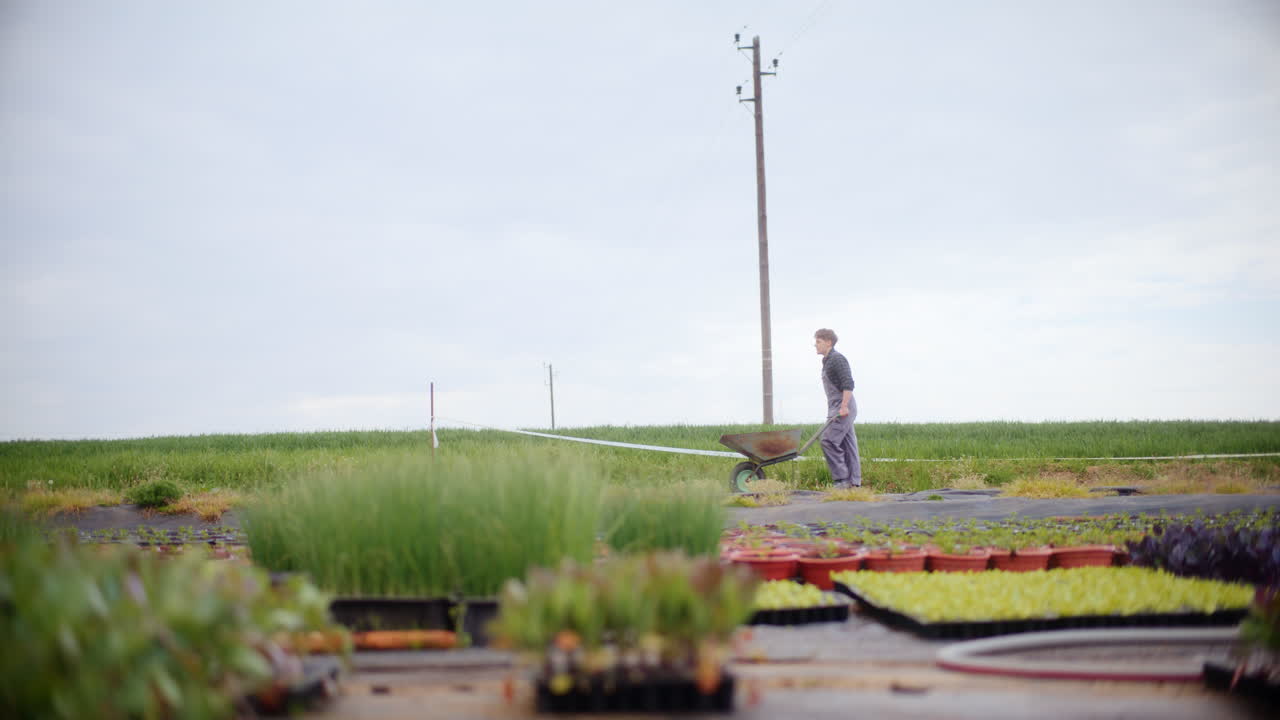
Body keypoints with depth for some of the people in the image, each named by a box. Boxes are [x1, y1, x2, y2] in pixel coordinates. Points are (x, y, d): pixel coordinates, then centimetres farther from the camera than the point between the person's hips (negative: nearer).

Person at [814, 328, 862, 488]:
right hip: (836, 409, 10)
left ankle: (842, 478, -14)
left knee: (828, 441, -15)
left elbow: (848, 384, -19)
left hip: (843, 409, -10)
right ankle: (854, 482, 8)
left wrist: (844, 406, -25)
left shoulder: (837, 359, -11)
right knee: (847, 444, 8)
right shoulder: (827, 361, 20)